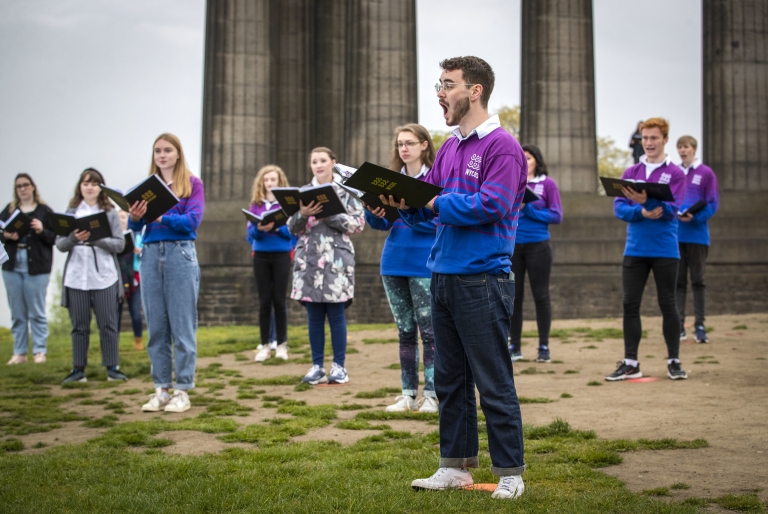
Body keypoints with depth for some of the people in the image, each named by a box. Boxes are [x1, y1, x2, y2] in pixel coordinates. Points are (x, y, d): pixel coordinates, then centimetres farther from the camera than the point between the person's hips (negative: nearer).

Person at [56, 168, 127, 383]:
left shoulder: (110, 212, 5)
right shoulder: (71, 212, 9)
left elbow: (119, 244, -3)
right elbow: (60, 243, 3)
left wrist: (96, 239, -18)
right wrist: (74, 238, -17)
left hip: (105, 277, -1)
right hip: (76, 277, 1)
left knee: (108, 324, 1)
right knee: (79, 325, 6)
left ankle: (112, 368, 7)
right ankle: (78, 369, 11)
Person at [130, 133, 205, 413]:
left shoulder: (192, 183, 3)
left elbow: (192, 221, -9)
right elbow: (135, 227, 6)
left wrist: (160, 216, -23)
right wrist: (135, 217, -17)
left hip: (180, 254, -4)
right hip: (151, 254, 4)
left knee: (182, 326, -1)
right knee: (156, 327, 6)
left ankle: (182, 391, 5)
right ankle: (161, 389, 13)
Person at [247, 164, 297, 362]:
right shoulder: (256, 204, 7)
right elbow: (251, 232, 3)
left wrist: (276, 227, -22)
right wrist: (259, 229, -18)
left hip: (282, 255, -2)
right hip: (261, 256, 2)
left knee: (279, 300, 0)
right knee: (264, 301, 3)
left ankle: (281, 344, 7)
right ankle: (264, 345, 7)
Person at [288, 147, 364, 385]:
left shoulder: (345, 191, 4)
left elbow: (358, 223, -4)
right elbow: (292, 228, 7)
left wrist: (329, 215, -15)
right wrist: (303, 214, -14)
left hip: (337, 260, -3)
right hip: (309, 260, 3)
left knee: (336, 313, -1)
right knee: (314, 315, 5)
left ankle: (339, 366, 7)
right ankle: (317, 366, 12)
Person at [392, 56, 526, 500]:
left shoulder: (502, 146, -9)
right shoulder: (449, 149, 16)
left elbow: (490, 205, -21)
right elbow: (426, 207, 15)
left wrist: (435, 202, -12)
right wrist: (405, 202, -6)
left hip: (482, 278, -8)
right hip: (443, 276, 8)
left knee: (494, 384, -1)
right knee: (450, 381, 14)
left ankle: (510, 474, 9)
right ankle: (457, 467, 24)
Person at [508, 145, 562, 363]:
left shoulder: (547, 184, 2)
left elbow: (557, 216, -2)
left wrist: (529, 209, -11)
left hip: (537, 245, -2)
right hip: (512, 245, 2)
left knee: (540, 295, 2)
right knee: (514, 295, 4)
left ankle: (544, 346, 8)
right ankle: (514, 346, 11)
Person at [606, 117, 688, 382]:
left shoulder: (675, 173, 0)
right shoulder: (630, 172, 10)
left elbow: (671, 210, -12)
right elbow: (619, 207, 2)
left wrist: (645, 200, -27)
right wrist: (642, 212, -16)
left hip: (665, 249, -3)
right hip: (635, 249, 3)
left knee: (668, 304, 4)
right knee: (630, 305, 2)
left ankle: (674, 361, 14)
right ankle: (630, 363, 9)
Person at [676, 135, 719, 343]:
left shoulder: (706, 173, 0)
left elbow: (713, 203, -4)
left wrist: (695, 218, -19)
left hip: (697, 234, -3)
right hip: (675, 235, 3)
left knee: (698, 281, 2)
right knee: (678, 281, 5)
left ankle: (699, 325, 5)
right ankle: (679, 325, 8)